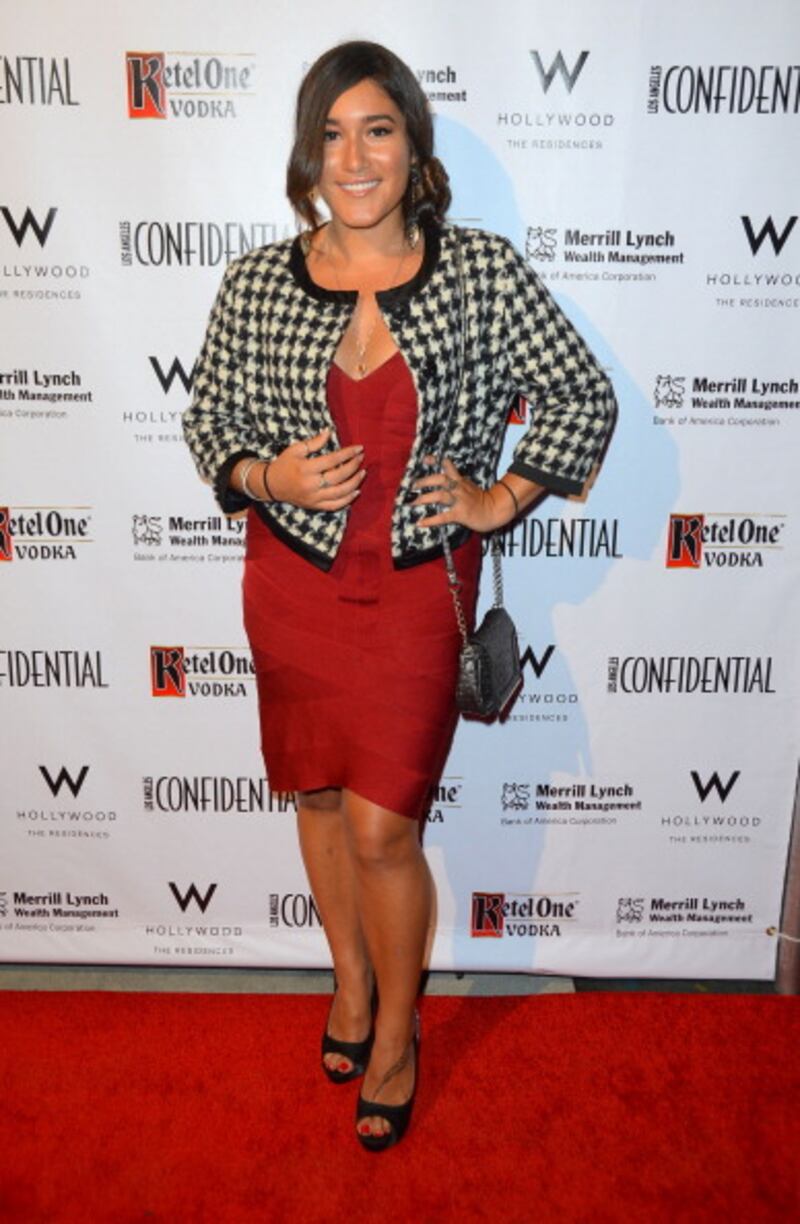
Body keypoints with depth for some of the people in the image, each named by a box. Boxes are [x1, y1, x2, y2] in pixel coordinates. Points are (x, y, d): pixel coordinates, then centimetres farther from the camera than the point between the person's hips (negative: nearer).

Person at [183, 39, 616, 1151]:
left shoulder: (485, 272, -7)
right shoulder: (254, 284, -2)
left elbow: (585, 399, 2)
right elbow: (208, 419, 8)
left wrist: (502, 497, -5)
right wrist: (267, 477, -11)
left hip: (418, 585, -2)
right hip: (293, 579, 3)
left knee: (383, 828, 0)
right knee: (317, 794, 17)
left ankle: (396, 1036, 29)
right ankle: (351, 979, 45)